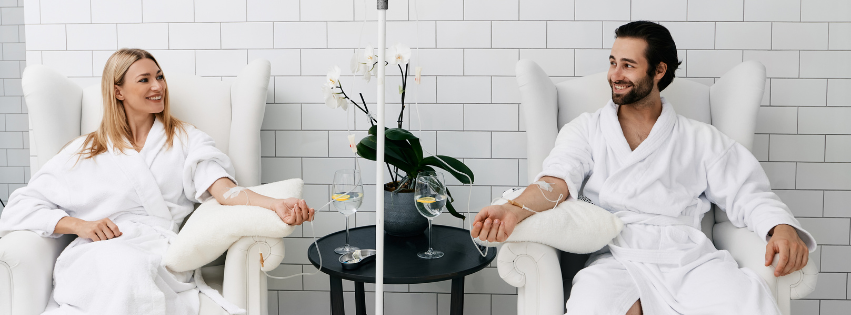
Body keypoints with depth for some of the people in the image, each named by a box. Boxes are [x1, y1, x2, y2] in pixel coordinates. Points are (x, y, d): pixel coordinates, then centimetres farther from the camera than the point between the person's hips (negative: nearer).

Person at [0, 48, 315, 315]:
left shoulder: (186, 139, 22)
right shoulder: (84, 152, 23)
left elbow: (222, 189, 3)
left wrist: (275, 204, -19)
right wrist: (79, 225, -2)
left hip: (161, 255, 0)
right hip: (94, 255, 1)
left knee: (136, 269, -38)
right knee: (122, 267, -37)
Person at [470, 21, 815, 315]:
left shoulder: (700, 139, 19)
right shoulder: (586, 129, 18)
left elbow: (747, 193, 14)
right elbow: (560, 177, 1)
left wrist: (782, 228, -9)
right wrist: (516, 210, -21)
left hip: (691, 257, 2)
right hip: (615, 258, -1)